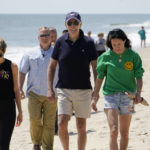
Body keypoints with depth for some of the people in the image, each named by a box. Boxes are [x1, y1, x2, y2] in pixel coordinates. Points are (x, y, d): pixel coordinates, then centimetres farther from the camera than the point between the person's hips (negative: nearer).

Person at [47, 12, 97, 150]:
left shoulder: (88, 43, -3)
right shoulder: (60, 42, 1)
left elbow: (95, 68, 0)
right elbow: (52, 66, 9)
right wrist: (50, 89, 2)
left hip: (83, 90, -1)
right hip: (64, 90, 1)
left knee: (81, 127, 5)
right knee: (62, 124, -9)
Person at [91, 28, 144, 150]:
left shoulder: (133, 56, -1)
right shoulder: (106, 57, -1)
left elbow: (139, 77, 1)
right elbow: (100, 77, 8)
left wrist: (138, 93, -15)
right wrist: (95, 97, 8)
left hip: (128, 96, 1)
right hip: (111, 95, -1)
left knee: (125, 133, 9)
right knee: (114, 131, -14)